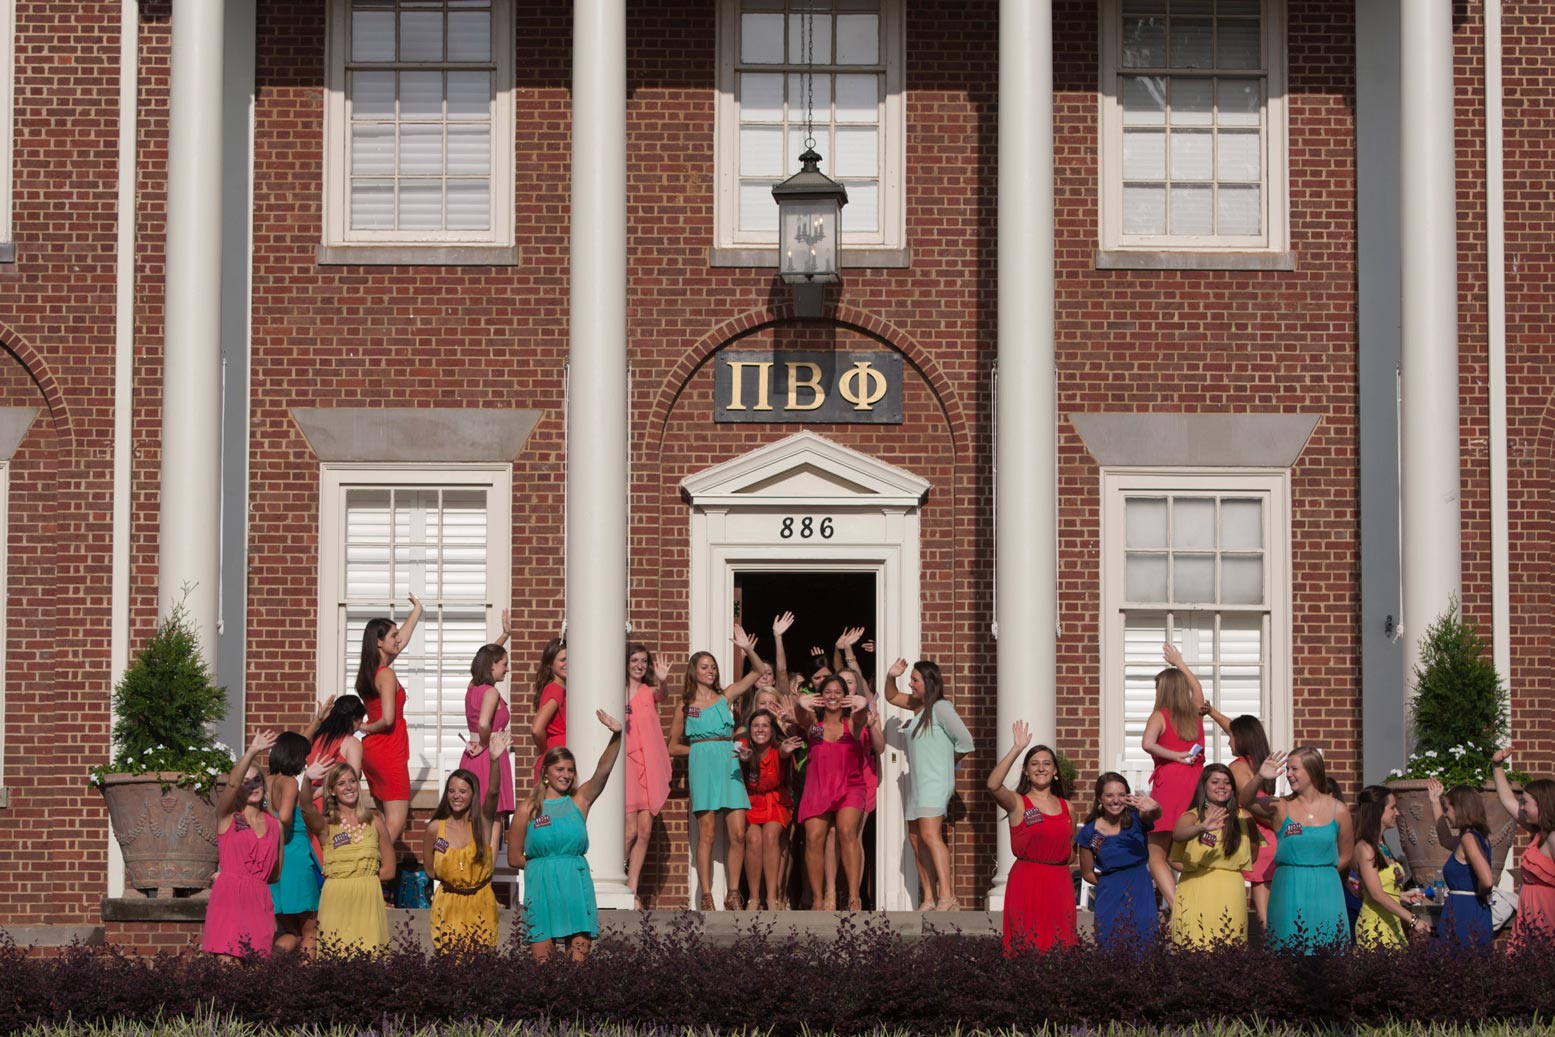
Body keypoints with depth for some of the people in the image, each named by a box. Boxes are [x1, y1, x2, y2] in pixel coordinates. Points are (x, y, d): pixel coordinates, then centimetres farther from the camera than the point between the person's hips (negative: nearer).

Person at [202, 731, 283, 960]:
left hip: (260, 902, 4)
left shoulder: (274, 824, 16)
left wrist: (249, 879, 11)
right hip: (228, 898, -4)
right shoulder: (227, 817, 5)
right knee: (226, 963, -15)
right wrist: (252, 752, -26)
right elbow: (232, 783, -15)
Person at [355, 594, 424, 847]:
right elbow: (388, 719, -24)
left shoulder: (368, 670, 10)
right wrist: (368, 728, -3)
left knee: (388, 821, 12)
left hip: (371, 750, 9)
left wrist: (416, 611, 36)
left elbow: (401, 641, 26)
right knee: (396, 823, -12)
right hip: (389, 752, -9)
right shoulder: (386, 674, -15)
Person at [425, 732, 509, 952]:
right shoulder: (435, 828, -2)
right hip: (448, 907, 0)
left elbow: (493, 792, -22)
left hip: (480, 906, 0)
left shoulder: (483, 823, -4)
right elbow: (429, 869, 10)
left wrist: (495, 760, -36)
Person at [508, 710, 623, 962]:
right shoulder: (529, 809, 4)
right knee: (542, 959, -2)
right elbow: (515, 857, 7)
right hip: (541, 888, -1)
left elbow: (603, 771, -8)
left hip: (577, 887, 1)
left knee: (579, 958, -2)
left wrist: (616, 736, -21)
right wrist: (544, 865, 2)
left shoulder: (580, 801, 8)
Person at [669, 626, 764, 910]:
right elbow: (673, 747, 13)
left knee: (738, 834, -4)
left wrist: (748, 649, -4)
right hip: (702, 766, -2)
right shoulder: (686, 706, 10)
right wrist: (701, 748, 0)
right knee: (707, 834, -7)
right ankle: (706, 897, -5)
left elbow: (757, 671, 12)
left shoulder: (725, 696, 14)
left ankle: (733, 894, 3)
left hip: (729, 766, 2)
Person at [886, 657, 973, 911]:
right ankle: (930, 899, 8)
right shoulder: (919, 705, 15)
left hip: (935, 781, -10)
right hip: (917, 782, 10)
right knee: (916, 838, 7)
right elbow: (891, 697, 31)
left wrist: (949, 762, 0)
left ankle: (947, 897, -30)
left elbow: (964, 740, -15)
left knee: (929, 835, -22)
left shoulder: (940, 707, -10)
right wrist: (891, 677, 11)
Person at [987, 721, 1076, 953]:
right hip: (1027, 882, -4)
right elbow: (993, 785, -23)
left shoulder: (1066, 807, 13)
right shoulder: (1017, 803, -1)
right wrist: (1017, 749, -23)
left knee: (1060, 947, 4)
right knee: (1028, 945, -6)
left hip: (1060, 883, 4)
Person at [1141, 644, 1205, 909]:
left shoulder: (1160, 716, -3)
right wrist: (1180, 663, 48)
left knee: (1156, 856, -1)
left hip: (1169, 783, -5)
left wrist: (1177, 757, -10)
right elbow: (1197, 688, 35)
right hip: (1196, 783, 5)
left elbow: (1148, 743, -23)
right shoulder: (1196, 712, 11)